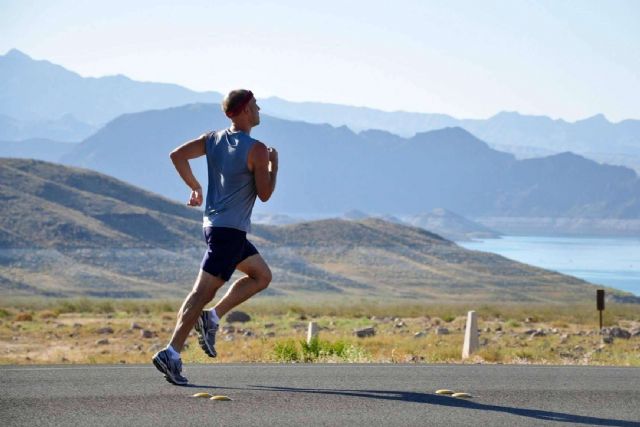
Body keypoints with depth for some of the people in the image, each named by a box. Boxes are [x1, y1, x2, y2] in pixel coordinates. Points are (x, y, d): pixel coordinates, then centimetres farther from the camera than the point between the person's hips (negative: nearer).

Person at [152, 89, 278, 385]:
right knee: (203, 291, -10)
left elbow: (177, 155, 3)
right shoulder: (257, 150, -12)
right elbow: (264, 194, -9)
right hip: (230, 230, -9)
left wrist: (195, 187, 12)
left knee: (262, 275, 20)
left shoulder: (213, 139, 8)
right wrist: (274, 166, 6)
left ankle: (212, 317, 9)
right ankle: (172, 353, -14)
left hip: (214, 224, 9)